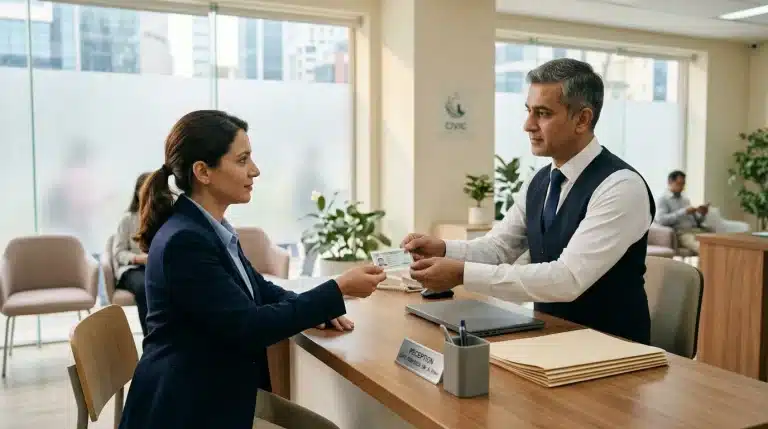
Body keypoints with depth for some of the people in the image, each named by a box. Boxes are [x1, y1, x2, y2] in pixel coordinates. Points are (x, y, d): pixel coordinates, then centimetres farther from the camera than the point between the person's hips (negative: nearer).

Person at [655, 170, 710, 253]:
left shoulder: (685, 199, 25)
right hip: (682, 231, -6)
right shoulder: (663, 199, 5)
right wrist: (684, 212, -13)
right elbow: (661, 220, -12)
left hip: (697, 229, 6)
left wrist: (702, 214, 3)